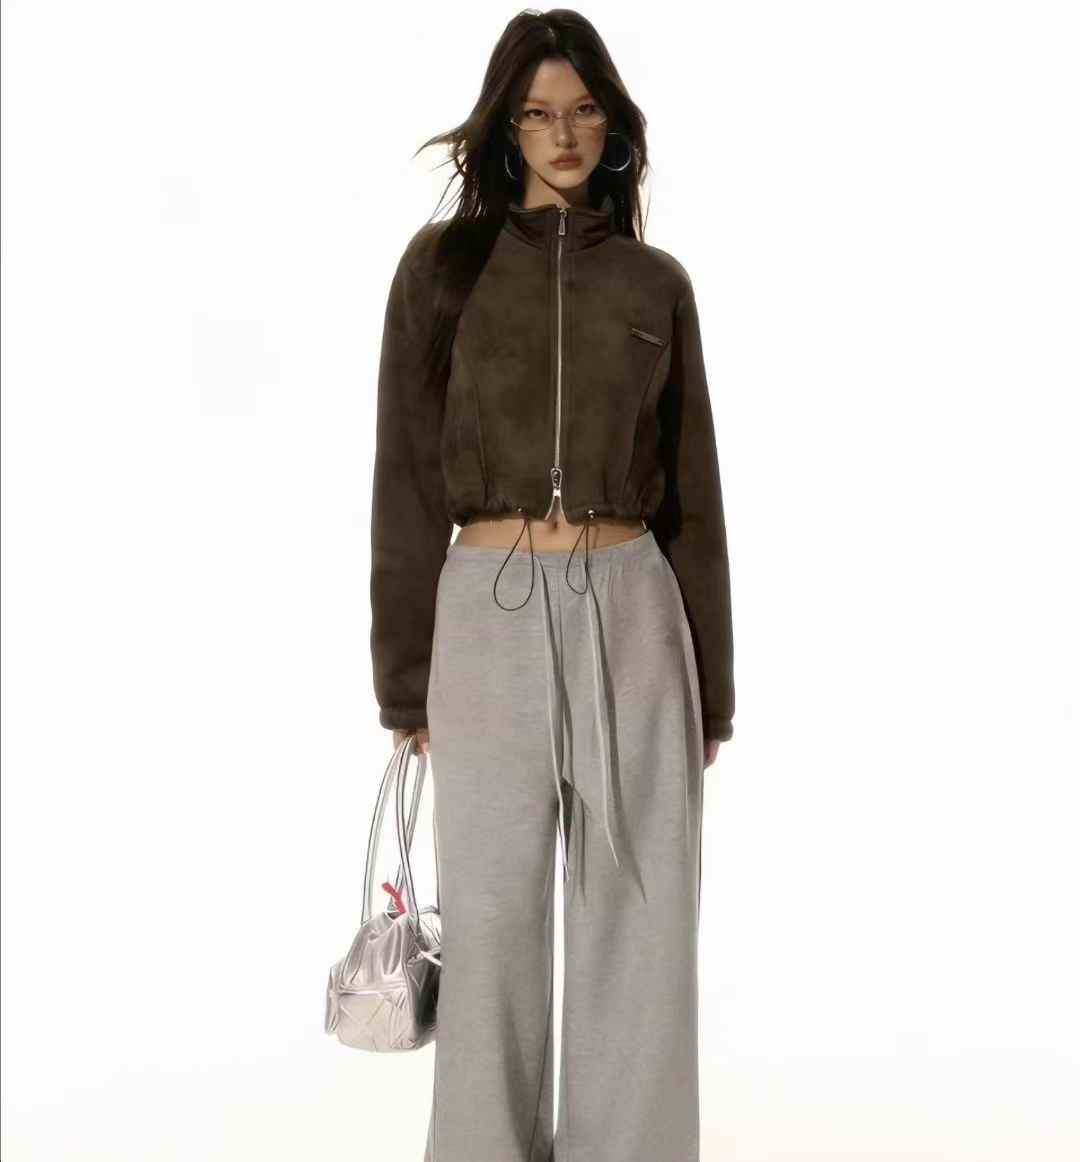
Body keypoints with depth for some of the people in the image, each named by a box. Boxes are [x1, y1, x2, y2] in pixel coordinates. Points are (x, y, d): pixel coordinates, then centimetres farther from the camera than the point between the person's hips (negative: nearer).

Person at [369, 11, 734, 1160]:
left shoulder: (654, 281, 9)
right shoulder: (442, 263, 4)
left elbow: (691, 492, 10)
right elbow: (407, 483, 3)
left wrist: (711, 686, 8)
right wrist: (407, 677, 0)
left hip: (631, 613, 2)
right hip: (490, 613, -1)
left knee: (639, 922, 6)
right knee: (493, 921, 6)